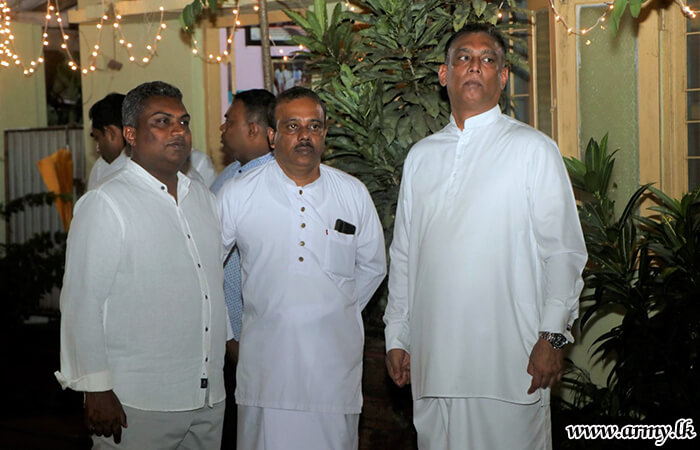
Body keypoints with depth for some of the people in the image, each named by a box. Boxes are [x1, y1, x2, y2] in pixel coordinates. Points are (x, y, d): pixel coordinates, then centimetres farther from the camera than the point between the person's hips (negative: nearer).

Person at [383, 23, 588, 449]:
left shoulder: (534, 149, 1)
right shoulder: (421, 155, 14)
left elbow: (563, 251, -2)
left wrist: (552, 336, -10)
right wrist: (397, 336, 13)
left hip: (510, 361, -3)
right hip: (433, 361, 4)